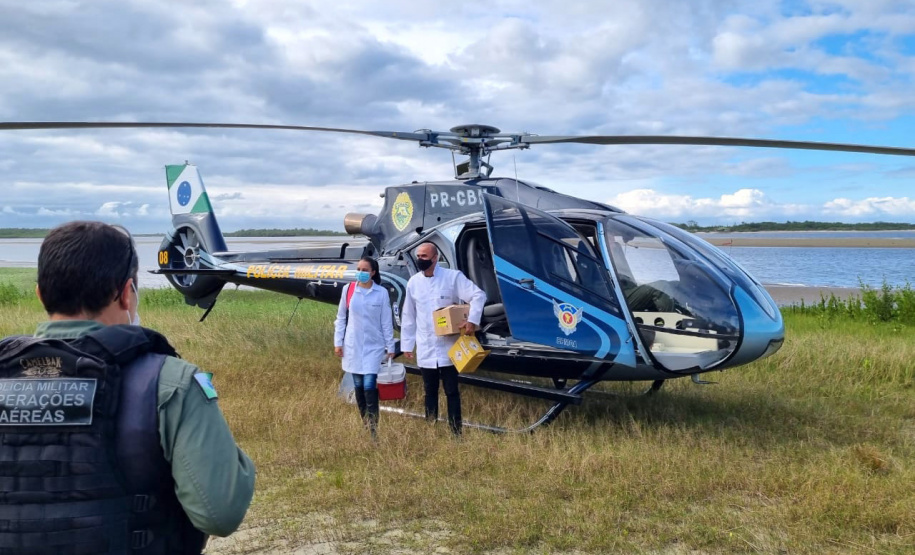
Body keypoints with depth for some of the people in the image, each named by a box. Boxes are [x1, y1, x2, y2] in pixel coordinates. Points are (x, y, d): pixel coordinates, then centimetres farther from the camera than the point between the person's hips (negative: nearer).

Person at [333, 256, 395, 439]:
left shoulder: (381, 293, -5)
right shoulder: (348, 290, 0)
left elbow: (387, 322, -1)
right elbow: (341, 318, 7)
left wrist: (390, 347, 0)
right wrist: (338, 342, 3)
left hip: (374, 346, -3)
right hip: (353, 346, 3)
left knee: (369, 386, -11)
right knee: (358, 387, 9)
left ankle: (373, 429, -8)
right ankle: (364, 425, 20)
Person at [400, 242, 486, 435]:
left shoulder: (453, 277, -7)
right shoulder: (413, 282, 4)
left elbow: (478, 295, -11)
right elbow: (408, 316, 10)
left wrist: (472, 320, -25)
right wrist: (406, 344, 10)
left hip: (448, 347, -3)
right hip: (425, 349, 3)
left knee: (451, 391, 3)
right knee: (430, 392, 12)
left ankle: (456, 432, 9)